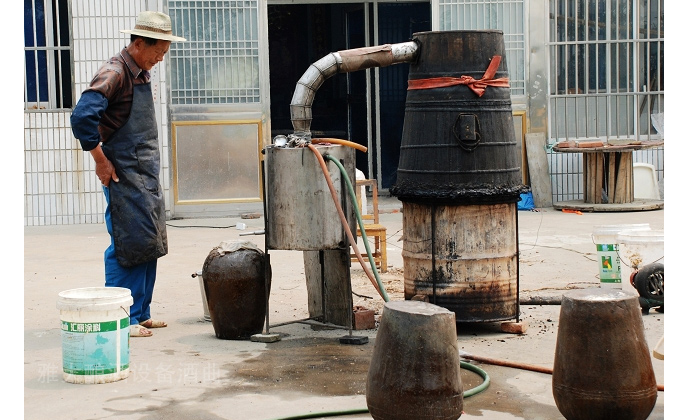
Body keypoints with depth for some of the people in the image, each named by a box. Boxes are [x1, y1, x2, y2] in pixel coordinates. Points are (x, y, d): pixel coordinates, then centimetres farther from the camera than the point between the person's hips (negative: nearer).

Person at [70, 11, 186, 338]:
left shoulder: (141, 74, 14)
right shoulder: (114, 73, -15)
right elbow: (82, 116, -27)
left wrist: (151, 169, 17)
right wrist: (100, 160, -20)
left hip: (146, 175, 9)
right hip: (124, 176, -9)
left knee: (149, 244, 12)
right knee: (129, 245, -7)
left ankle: (140, 313, 20)